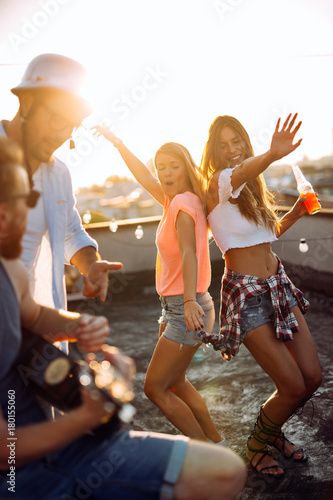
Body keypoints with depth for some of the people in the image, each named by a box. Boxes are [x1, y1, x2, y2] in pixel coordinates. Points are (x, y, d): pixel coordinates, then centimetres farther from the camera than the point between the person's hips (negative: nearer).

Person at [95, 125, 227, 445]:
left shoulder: (183, 203, -18)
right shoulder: (177, 200, 7)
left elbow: (188, 253, -33)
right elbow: (143, 177, 22)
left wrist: (190, 300, -47)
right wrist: (117, 142, 31)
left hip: (187, 310, -10)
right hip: (177, 308, 10)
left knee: (154, 388, -2)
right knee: (174, 382, 22)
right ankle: (216, 441, 34)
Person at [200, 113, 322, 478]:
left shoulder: (251, 187, 13)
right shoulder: (217, 184, -12)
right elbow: (239, 174, -37)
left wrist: (294, 213, 6)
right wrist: (272, 155, -58)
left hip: (277, 282, 8)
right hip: (246, 292, -8)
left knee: (313, 377, 9)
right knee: (293, 386, -5)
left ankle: (272, 431, 36)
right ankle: (256, 445, 25)